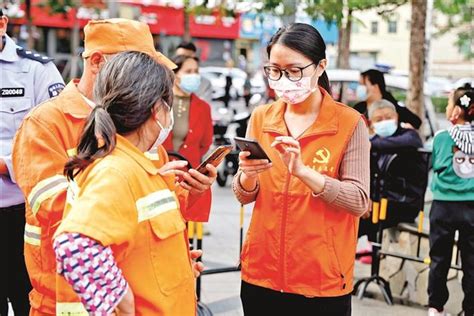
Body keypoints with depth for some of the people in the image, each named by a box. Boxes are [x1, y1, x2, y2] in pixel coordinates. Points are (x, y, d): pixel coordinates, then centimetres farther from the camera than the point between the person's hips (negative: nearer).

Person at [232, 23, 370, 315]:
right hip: (261, 273, 4)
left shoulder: (349, 123, -8)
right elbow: (244, 197, 6)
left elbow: (359, 202, -14)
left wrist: (303, 171, -26)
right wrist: (247, 176, -16)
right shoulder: (261, 118, 3)